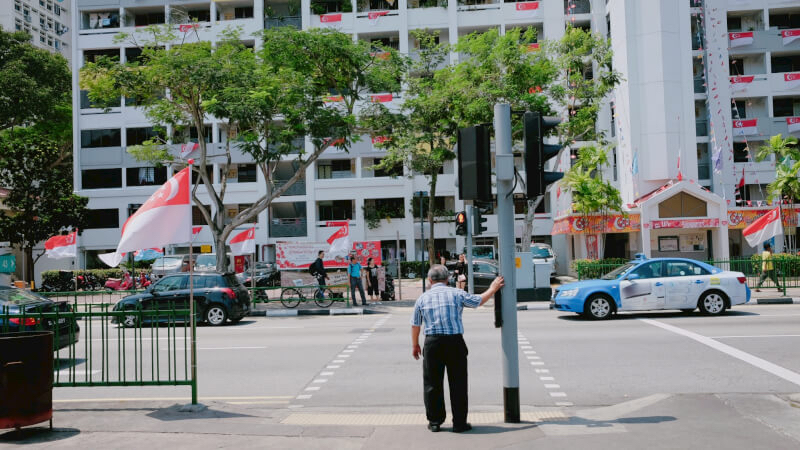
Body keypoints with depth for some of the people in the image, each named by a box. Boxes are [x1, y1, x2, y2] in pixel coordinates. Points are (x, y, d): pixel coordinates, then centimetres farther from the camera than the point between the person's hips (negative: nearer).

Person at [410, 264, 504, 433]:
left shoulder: (423, 298, 7)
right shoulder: (456, 294, 3)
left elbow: (415, 324, 13)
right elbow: (479, 300, 17)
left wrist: (415, 345, 27)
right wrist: (493, 288, 34)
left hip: (433, 343, 1)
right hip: (455, 342, -1)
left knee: (432, 383, 10)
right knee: (458, 383, 7)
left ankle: (435, 422, 15)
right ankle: (459, 423, 11)